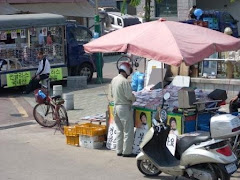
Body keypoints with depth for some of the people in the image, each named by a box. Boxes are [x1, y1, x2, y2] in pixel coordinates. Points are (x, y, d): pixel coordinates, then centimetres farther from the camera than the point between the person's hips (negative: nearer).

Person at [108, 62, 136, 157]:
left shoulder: (114, 80, 7)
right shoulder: (124, 81, -18)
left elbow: (111, 94, 14)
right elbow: (129, 95, -19)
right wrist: (134, 98, 0)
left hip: (116, 106, 8)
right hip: (125, 107, -8)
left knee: (119, 130, 16)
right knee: (128, 131, 1)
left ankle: (119, 150, 20)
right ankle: (127, 151, 3)